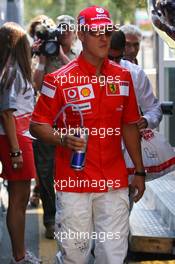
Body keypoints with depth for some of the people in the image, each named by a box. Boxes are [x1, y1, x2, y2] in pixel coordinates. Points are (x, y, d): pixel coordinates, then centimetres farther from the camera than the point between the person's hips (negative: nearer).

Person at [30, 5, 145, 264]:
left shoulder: (123, 77, 9)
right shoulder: (59, 80, -5)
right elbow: (37, 125, -2)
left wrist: (139, 171, 15)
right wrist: (63, 138, -21)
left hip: (114, 182, 4)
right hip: (73, 182, -3)